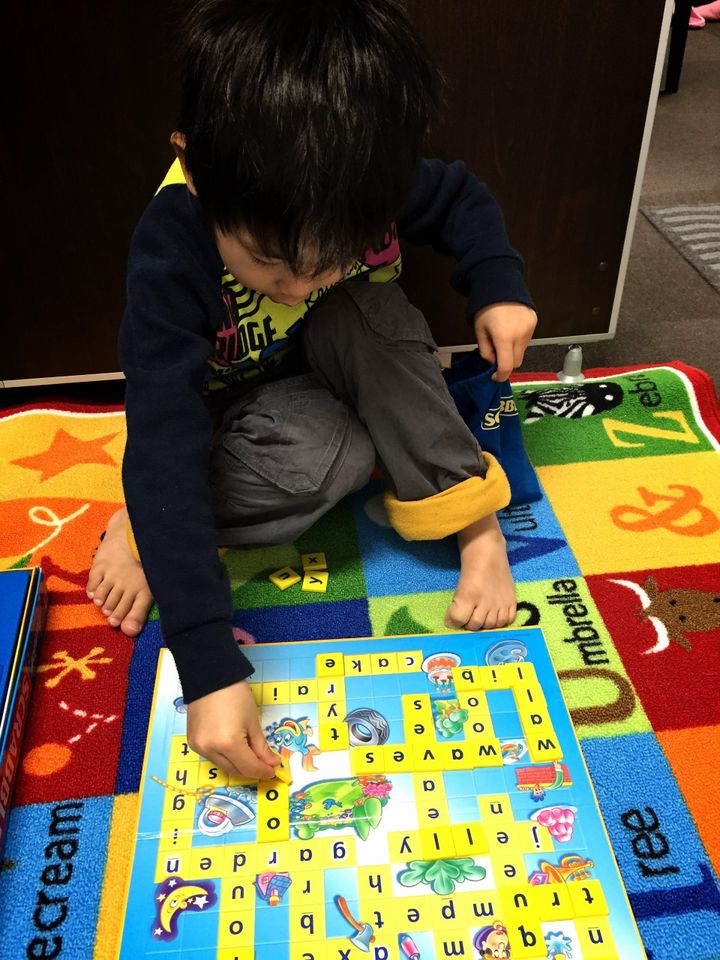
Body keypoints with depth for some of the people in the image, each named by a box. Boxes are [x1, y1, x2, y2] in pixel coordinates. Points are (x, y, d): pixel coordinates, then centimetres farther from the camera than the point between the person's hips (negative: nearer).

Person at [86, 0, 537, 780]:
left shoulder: (361, 184, -24)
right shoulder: (169, 253, -34)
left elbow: (460, 199, -1)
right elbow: (165, 447, -41)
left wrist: (498, 285, -23)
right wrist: (207, 665, -45)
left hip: (339, 370, 4)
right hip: (234, 405, -3)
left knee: (367, 314, -30)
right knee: (330, 458, -35)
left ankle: (476, 525, -21)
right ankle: (144, 524, -12)